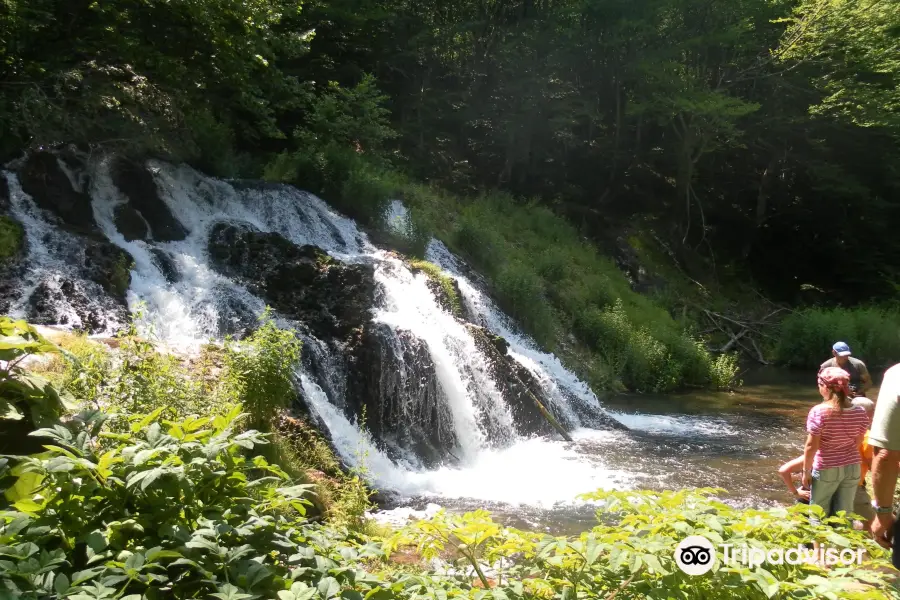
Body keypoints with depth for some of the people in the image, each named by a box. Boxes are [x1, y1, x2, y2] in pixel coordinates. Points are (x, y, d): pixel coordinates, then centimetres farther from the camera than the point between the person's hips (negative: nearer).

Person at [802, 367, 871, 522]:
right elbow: (858, 443, 6)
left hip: (826, 470, -4)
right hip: (852, 468, 4)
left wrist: (806, 471, -5)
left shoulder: (819, 411, -19)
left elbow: (811, 446, -17)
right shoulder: (860, 412, -5)